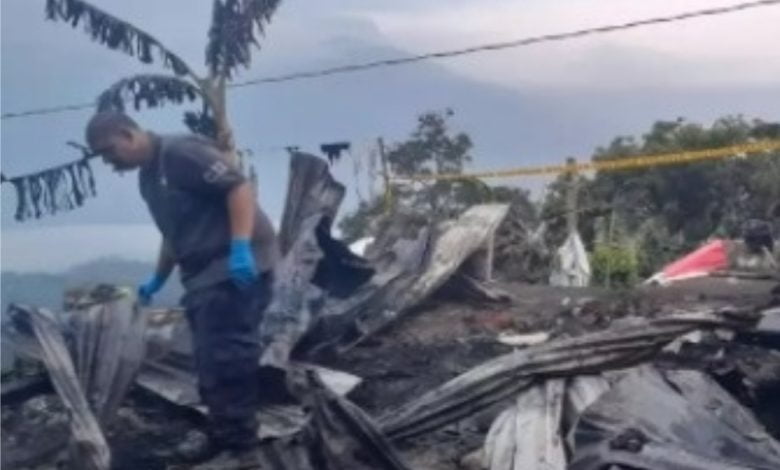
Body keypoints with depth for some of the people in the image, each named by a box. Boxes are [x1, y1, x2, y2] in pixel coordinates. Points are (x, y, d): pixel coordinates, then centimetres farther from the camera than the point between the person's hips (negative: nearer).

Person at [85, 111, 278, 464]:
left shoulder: (182, 152, -13)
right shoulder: (147, 178, 18)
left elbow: (239, 187, -21)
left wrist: (240, 247, -29)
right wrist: (158, 279, 28)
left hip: (237, 267, -10)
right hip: (203, 274, 10)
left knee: (227, 353, -10)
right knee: (211, 358, 13)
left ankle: (238, 441, -2)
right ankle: (225, 434, 24)